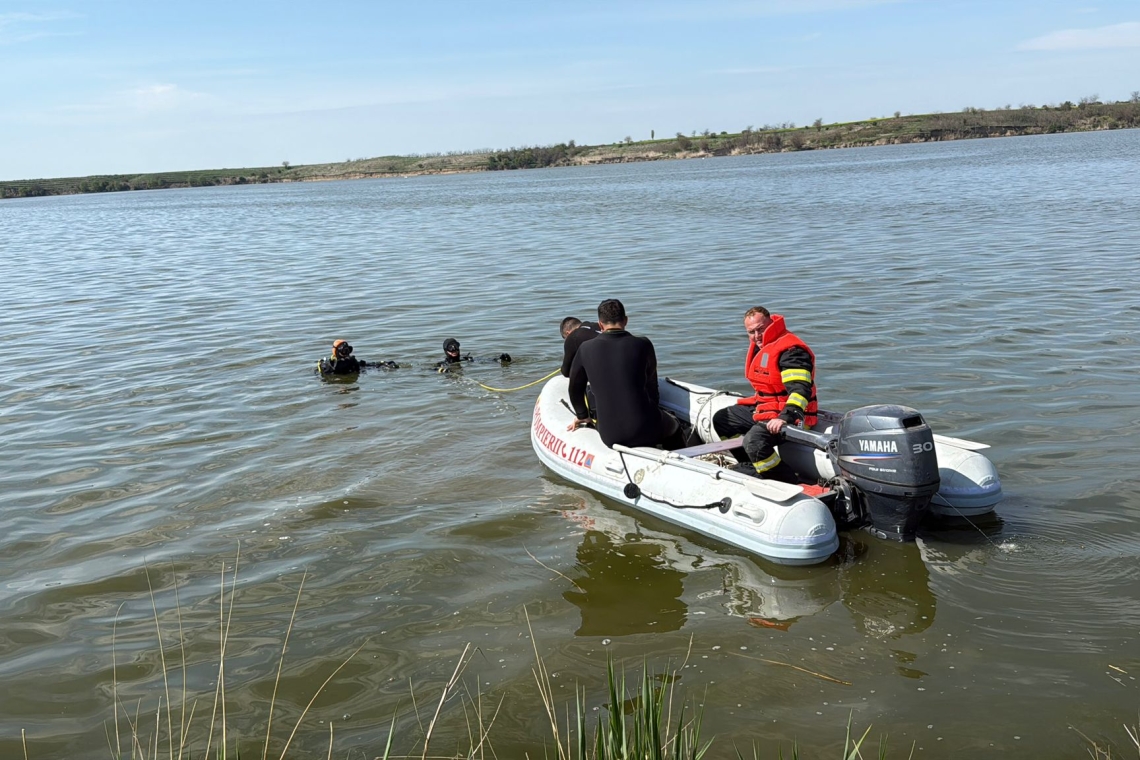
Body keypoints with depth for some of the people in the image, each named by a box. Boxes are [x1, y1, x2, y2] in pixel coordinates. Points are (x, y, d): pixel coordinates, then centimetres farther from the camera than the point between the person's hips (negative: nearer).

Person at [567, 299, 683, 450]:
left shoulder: (586, 349, -2)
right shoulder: (643, 345, -5)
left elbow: (575, 387, 13)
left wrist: (582, 416, 32)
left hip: (609, 436, 2)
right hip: (645, 429, -2)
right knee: (673, 429, 30)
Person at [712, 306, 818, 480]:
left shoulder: (790, 350, -21)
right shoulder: (759, 346, 11)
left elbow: (800, 390, -32)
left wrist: (785, 418, -43)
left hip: (788, 415, -11)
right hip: (763, 407, 11)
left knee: (755, 440, -35)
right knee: (721, 420, 16)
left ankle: (790, 485, -23)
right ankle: (751, 466, 11)